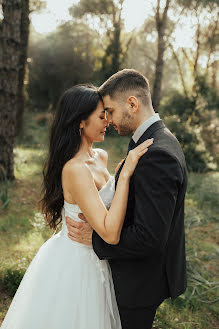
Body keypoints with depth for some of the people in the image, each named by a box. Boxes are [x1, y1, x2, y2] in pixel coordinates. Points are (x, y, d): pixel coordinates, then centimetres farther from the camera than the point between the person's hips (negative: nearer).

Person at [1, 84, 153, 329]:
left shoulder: (100, 157, -1)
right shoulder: (75, 169, -28)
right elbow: (110, 233, -33)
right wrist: (125, 172, -33)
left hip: (91, 262, 8)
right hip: (74, 265, -8)